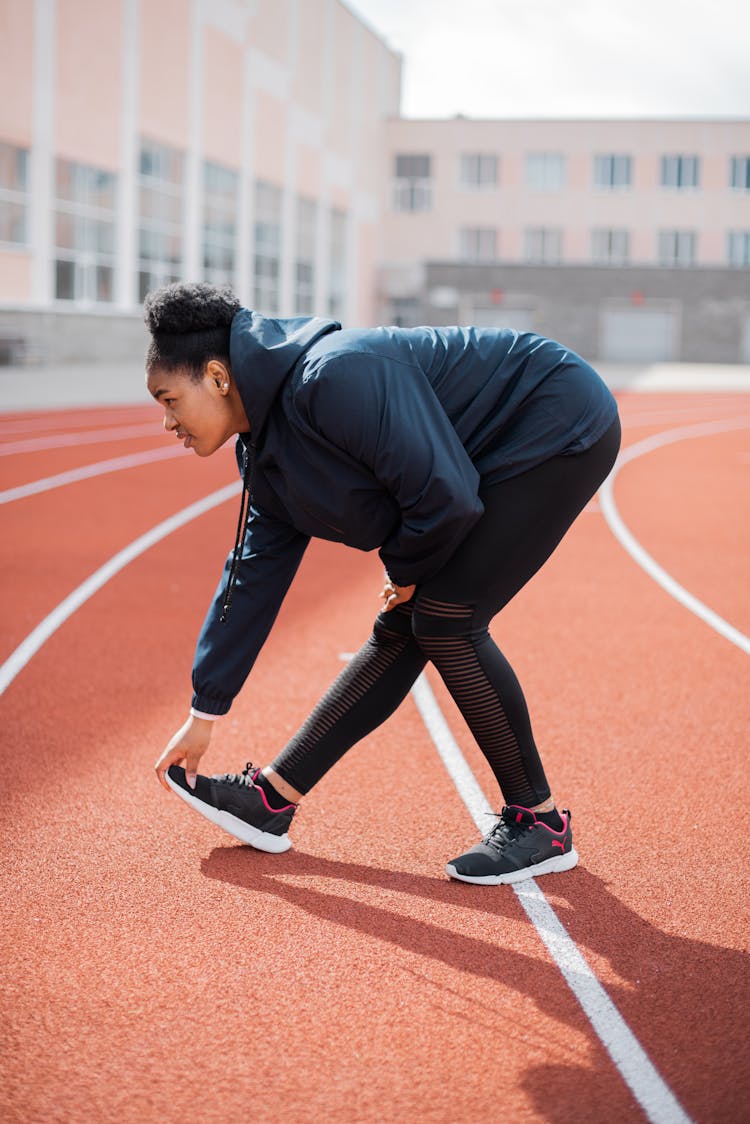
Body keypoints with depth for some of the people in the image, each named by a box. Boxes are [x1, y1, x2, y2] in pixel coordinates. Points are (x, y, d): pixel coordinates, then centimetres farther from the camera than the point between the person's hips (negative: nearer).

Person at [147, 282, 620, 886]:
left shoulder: (335, 378, -29)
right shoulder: (268, 448, 2)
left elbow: (446, 496, -29)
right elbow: (254, 574, 10)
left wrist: (406, 570, -8)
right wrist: (205, 712, 13)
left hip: (562, 425, -9)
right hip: (499, 458, 9)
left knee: (443, 620, -14)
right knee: (401, 629, 6)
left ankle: (541, 823, -1)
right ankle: (272, 799, 11)